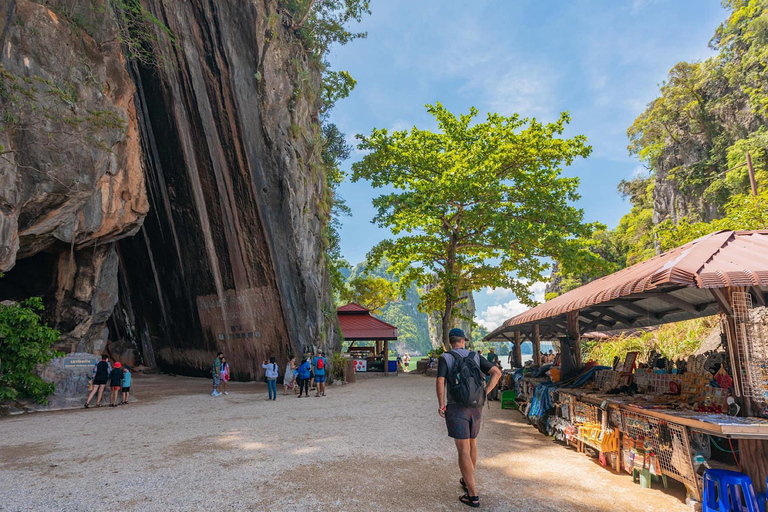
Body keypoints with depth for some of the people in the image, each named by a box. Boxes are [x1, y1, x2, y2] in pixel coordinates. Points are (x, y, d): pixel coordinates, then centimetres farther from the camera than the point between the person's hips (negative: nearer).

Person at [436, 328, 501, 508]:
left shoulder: (445, 358, -6)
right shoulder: (476, 356, 5)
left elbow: (440, 382, -19)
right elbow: (497, 372, -2)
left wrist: (441, 405, -7)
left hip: (456, 408, -4)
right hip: (475, 407, 4)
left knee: (463, 451, 0)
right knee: (472, 443, 23)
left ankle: (473, 495, 2)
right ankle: (467, 481, 39)